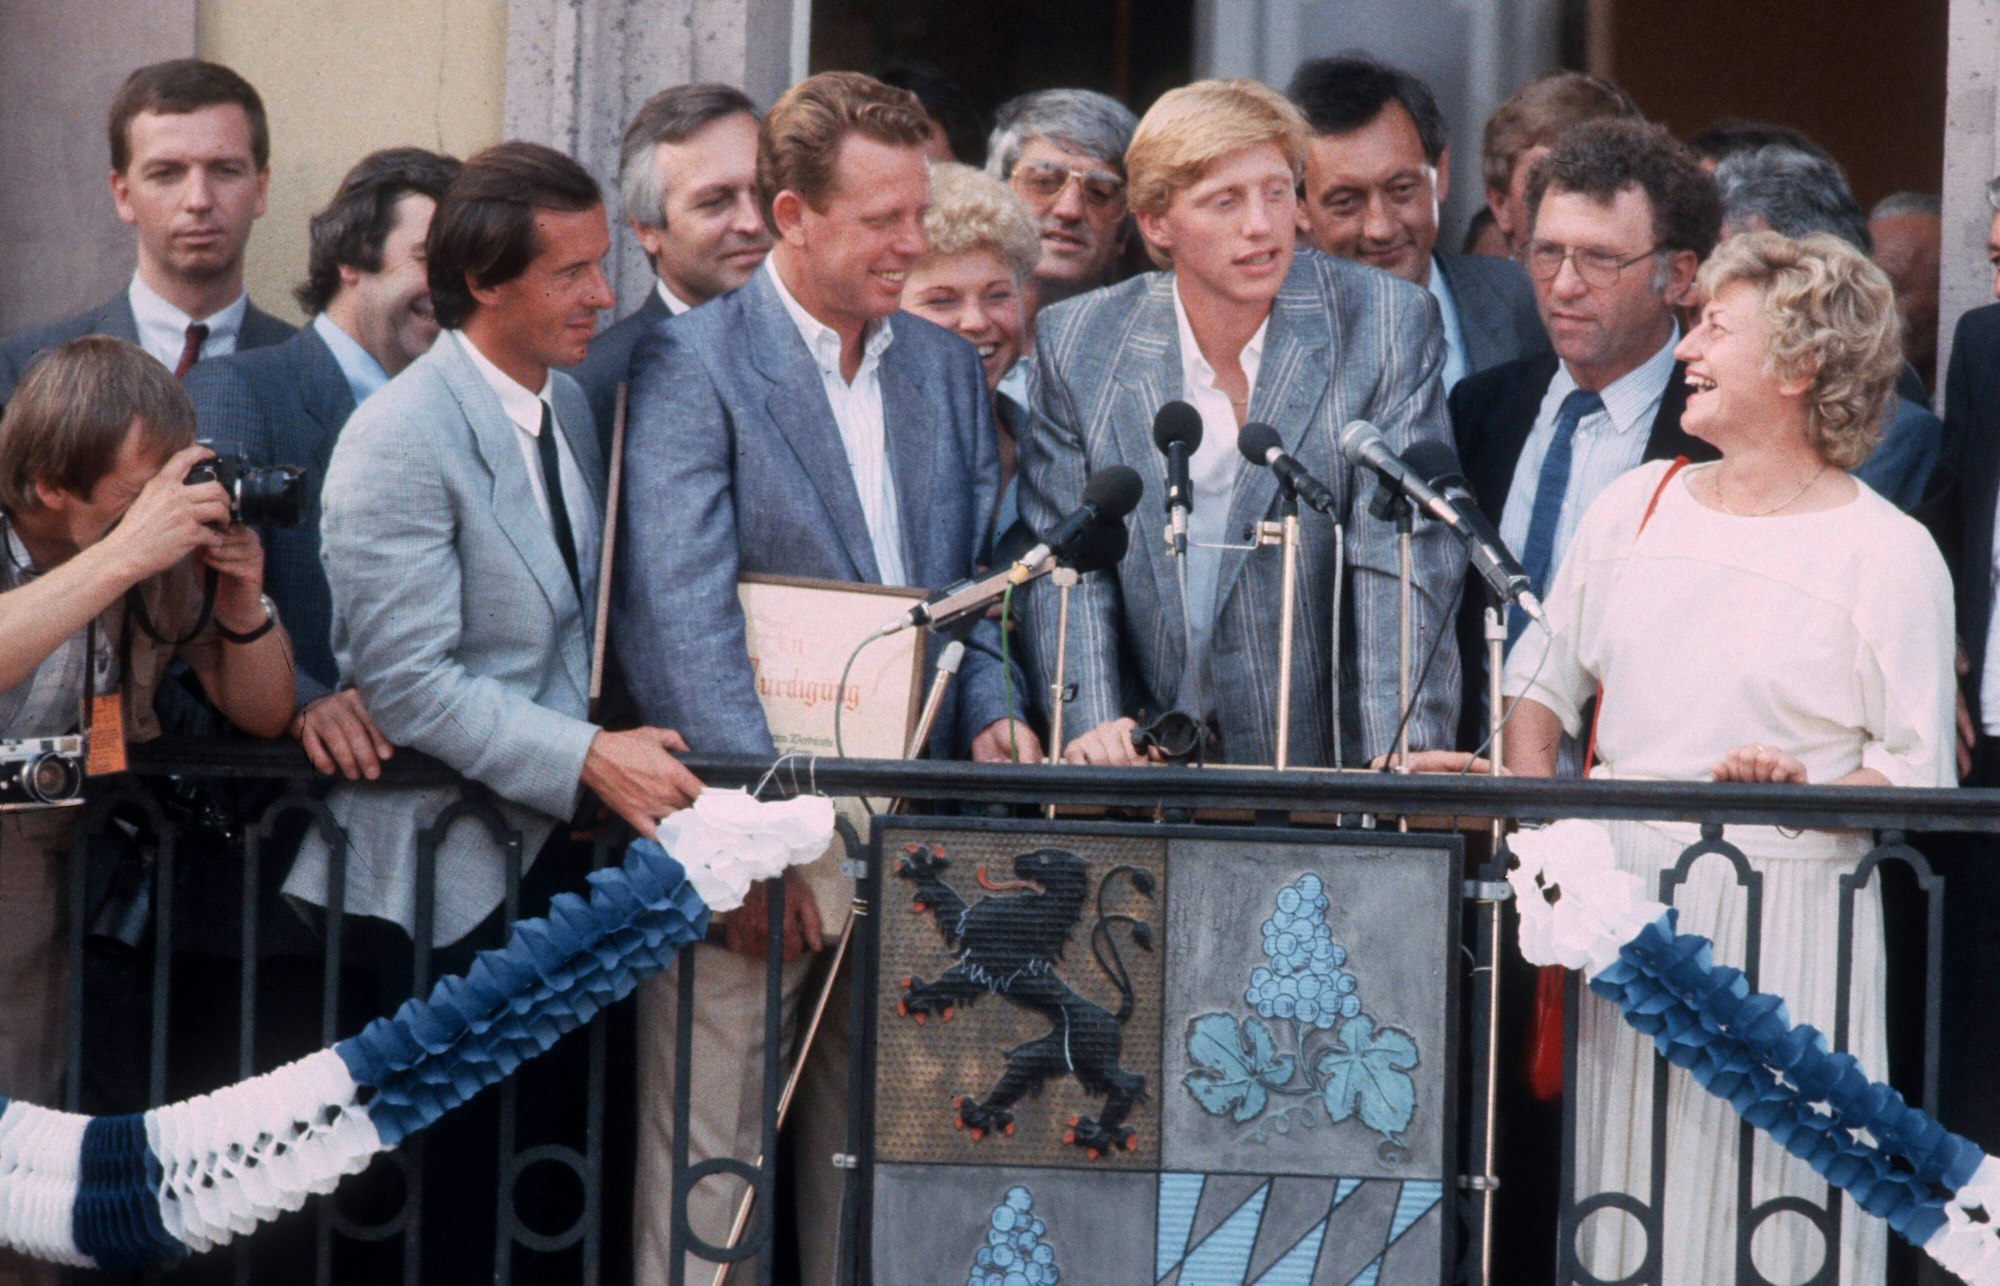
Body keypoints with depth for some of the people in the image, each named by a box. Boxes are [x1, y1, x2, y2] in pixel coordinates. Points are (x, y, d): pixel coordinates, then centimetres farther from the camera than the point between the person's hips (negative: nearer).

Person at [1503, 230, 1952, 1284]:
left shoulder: (1887, 553, -4)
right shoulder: (1635, 504, 11)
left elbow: (1919, 773, -5)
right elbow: (1545, 682, 19)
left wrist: (1801, 791, -22)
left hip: (1788, 919, -5)